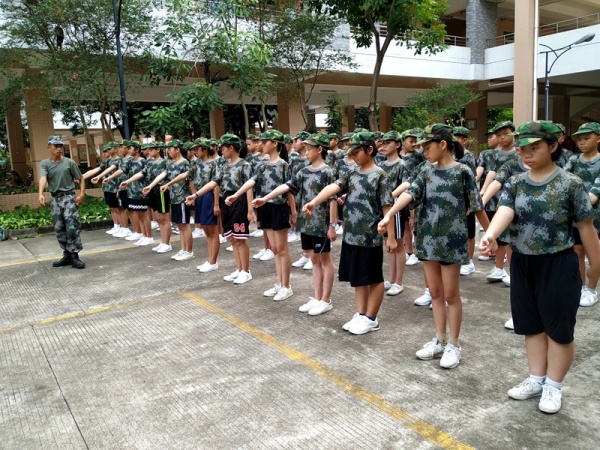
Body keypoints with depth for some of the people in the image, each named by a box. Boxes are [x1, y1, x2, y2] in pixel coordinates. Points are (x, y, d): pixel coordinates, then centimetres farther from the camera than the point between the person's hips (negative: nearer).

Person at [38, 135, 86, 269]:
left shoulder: (69, 162, 0)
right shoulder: (45, 164, 4)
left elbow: (81, 179, 6)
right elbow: (43, 178, -14)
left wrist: (82, 194, -9)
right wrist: (40, 193, -31)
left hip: (69, 197, -3)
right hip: (55, 199, 3)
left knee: (72, 227, -11)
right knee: (59, 229, 8)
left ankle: (74, 256, -5)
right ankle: (67, 255, 19)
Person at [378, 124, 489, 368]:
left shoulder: (462, 172, -7)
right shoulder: (427, 171, 6)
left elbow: (476, 206, -3)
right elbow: (409, 193, -8)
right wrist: (388, 215, -22)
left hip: (452, 240, -5)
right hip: (428, 239, 5)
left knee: (451, 295, 4)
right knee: (435, 293, 13)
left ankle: (453, 344, 19)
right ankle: (440, 340, 26)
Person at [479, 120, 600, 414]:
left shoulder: (570, 184, -10)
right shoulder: (515, 183, 1)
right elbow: (504, 211, -17)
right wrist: (490, 235, -38)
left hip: (558, 265, -4)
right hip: (522, 263, 5)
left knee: (559, 328, 7)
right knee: (532, 325, 16)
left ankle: (554, 386, 26)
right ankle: (536, 379, 33)